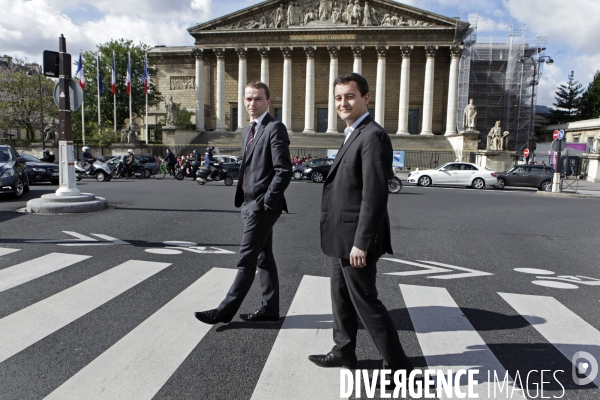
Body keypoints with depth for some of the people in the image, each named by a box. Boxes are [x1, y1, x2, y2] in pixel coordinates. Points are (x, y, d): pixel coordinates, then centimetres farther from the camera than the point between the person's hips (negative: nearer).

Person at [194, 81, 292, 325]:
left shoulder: (275, 129, -11)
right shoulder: (247, 132, 18)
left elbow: (284, 171, -17)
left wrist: (267, 201, -18)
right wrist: (245, 200, 13)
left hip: (262, 206, -10)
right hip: (251, 204, 10)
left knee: (246, 259, -3)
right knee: (263, 258, 14)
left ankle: (226, 310, 6)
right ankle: (270, 309, 24)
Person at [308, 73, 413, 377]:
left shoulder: (373, 136, -17)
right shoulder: (353, 135, 14)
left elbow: (375, 195, -23)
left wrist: (361, 242, -23)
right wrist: (348, 240, 17)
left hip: (355, 237, -10)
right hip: (342, 237, 10)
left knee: (365, 301, 2)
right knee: (341, 297, 19)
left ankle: (397, 364, 17)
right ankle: (343, 352, 36)